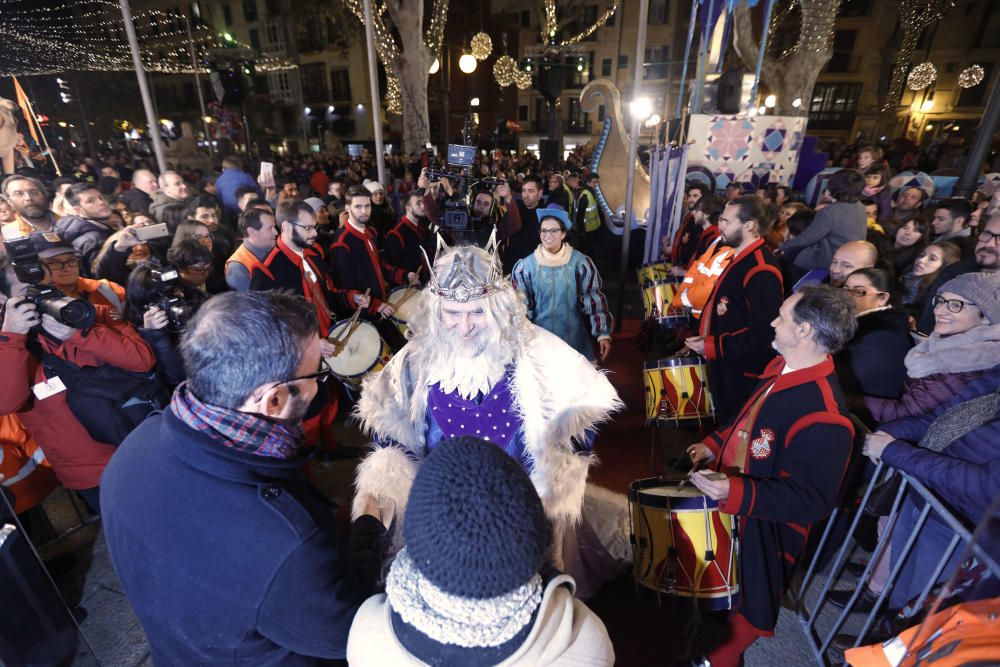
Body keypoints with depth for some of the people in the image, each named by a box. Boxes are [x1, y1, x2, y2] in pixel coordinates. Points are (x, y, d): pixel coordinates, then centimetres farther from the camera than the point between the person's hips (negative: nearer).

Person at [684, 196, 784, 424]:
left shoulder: (761, 271, -24)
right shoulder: (741, 258, 9)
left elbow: (763, 334, -29)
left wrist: (713, 346, -24)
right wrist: (705, 338, 12)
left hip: (743, 373, -10)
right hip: (726, 365, 10)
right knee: (724, 424, 23)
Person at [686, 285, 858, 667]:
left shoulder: (823, 417, -33)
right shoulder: (782, 368, -5)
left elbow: (812, 500, -30)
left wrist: (736, 492, -38)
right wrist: (714, 445, 3)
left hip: (766, 526, -8)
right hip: (731, 496, 9)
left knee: (749, 601, 18)